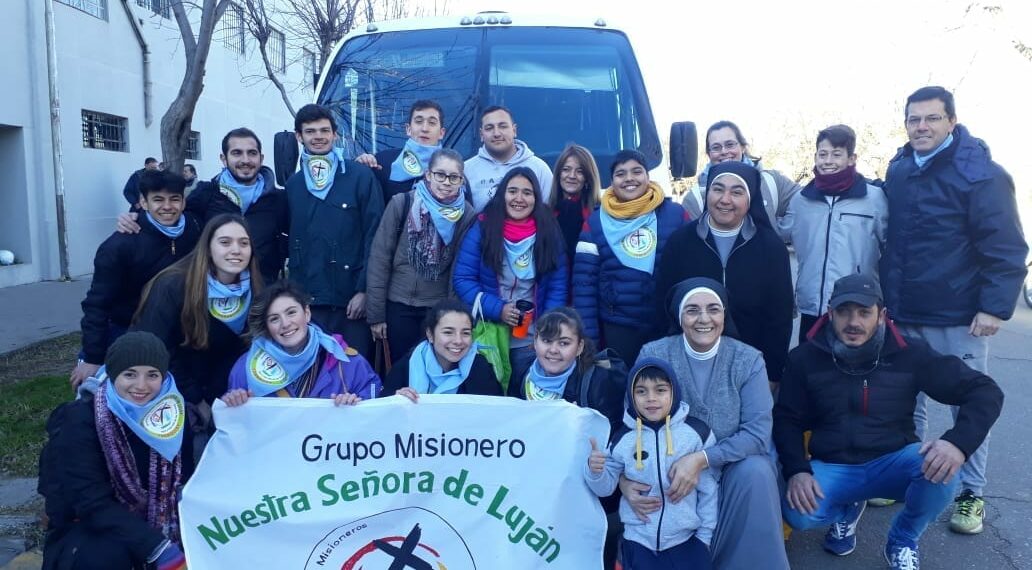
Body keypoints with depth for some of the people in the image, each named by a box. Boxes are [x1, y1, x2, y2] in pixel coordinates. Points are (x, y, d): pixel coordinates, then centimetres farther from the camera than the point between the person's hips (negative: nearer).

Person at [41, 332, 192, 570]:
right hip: (86, 529, -4)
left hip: (149, 520, 4)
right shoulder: (81, 420, -19)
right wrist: (158, 548, -35)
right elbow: (92, 502, -26)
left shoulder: (171, 410, -9)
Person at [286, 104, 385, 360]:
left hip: (352, 297, -3)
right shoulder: (293, 184, 11)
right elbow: (293, 241, 15)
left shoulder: (361, 176, -2)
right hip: (308, 300, 4)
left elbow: (374, 236, -7)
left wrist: (364, 290, -12)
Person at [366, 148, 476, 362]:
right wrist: (375, 313, -5)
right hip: (399, 304, -1)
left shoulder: (467, 214, -5)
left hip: (441, 307, 1)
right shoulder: (402, 203, -9)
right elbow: (379, 258, -6)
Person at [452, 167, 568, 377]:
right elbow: (462, 279, -6)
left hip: (531, 342, 1)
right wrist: (497, 309, -18)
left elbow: (558, 287, 1)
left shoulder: (549, 232, 0)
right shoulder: (482, 228, -5)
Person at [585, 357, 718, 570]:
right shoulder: (623, 439, -6)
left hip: (686, 539, 0)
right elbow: (605, 487, 1)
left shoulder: (696, 432, -9)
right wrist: (595, 471, -19)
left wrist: (705, 533, 4)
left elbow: (708, 488, 0)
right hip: (639, 541, 1)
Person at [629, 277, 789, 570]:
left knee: (756, 472, -32)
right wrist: (625, 479, -27)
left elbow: (757, 432, -15)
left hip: (732, 463, 1)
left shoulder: (748, 360, -7)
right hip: (669, 467, 0)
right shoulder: (653, 355, -8)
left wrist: (701, 459, -30)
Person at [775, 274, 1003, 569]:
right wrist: (797, 470, -19)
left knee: (941, 468, -32)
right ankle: (849, 507, 11)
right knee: (798, 513, -30)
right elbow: (786, 419, 0)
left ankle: (903, 542, 1)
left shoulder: (909, 354, -7)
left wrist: (958, 442, -26)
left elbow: (985, 391, -7)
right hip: (833, 468, 0)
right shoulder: (805, 358, -5)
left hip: (892, 463, 0)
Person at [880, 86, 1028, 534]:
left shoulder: (981, 173, -11)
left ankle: (972, 494, 23)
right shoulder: (898, 170, 6)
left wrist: (996, 306, -18)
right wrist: (885, 297, 13)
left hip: (959, 318, -5)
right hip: (903, 316, 5)